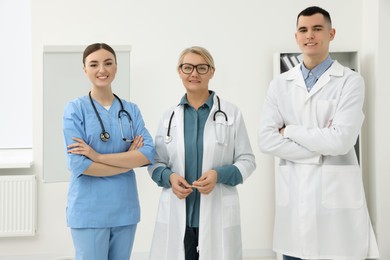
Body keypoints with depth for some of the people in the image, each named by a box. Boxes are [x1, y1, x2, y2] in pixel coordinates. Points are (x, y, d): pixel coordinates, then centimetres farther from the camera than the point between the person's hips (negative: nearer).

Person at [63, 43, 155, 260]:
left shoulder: (131, 110, 6)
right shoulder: (75, 109, -4)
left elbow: (149, 153, -7)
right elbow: (78, 164, -14)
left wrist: (98, 156, -16)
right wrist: (129, 160, -9)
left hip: (125, 208, 4)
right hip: (90, 210, -4)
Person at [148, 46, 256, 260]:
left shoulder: (231, 113, 1)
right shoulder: (169, 116, 7)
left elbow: (247, 160, 2)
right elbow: (155, 163, 11)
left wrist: (219, 174, -15)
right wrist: (169, 177, -10)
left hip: (218, 216, -2)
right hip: (175, 216, 2)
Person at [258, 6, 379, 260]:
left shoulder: (351, 81, -2)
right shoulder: (280, 84, 8)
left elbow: (341, 141, -14)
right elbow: (266, 140, -1)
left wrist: (289, 131, -5)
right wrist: (321, 150, -9)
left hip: (337, 196, -3)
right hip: (294, 196, 3)